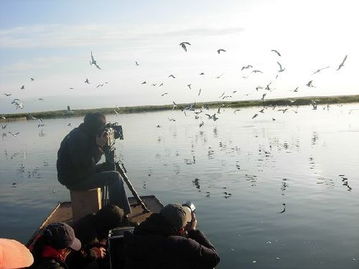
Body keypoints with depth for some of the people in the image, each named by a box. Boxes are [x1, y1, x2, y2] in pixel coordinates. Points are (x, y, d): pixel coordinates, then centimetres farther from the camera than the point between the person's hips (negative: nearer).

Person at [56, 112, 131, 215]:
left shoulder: (85, 134, 6)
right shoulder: (78, 138, -23)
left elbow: (92, 160, 12)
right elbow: (86, 164, -29)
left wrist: (101, 146, -3)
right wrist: (98, 146, -24)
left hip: (81, 174, 10)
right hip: (73, 179, -10)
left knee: (110, 167, 15)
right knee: (115, 177, -14)